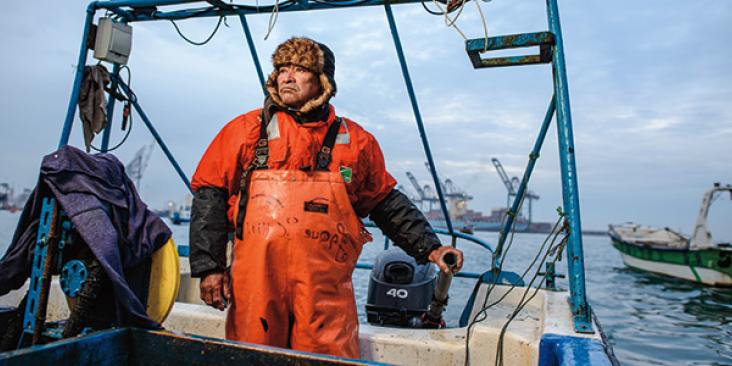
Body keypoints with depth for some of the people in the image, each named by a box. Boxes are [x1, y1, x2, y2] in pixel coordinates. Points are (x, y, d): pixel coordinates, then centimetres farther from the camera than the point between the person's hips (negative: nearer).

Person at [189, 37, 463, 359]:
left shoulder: (355, 140, 8)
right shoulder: (247, 129, 5)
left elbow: (386, 203, 15)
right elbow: (210, 195, 4)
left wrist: (429, 248, 9)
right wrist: (208, 266, -3)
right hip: (255, 285, 0)